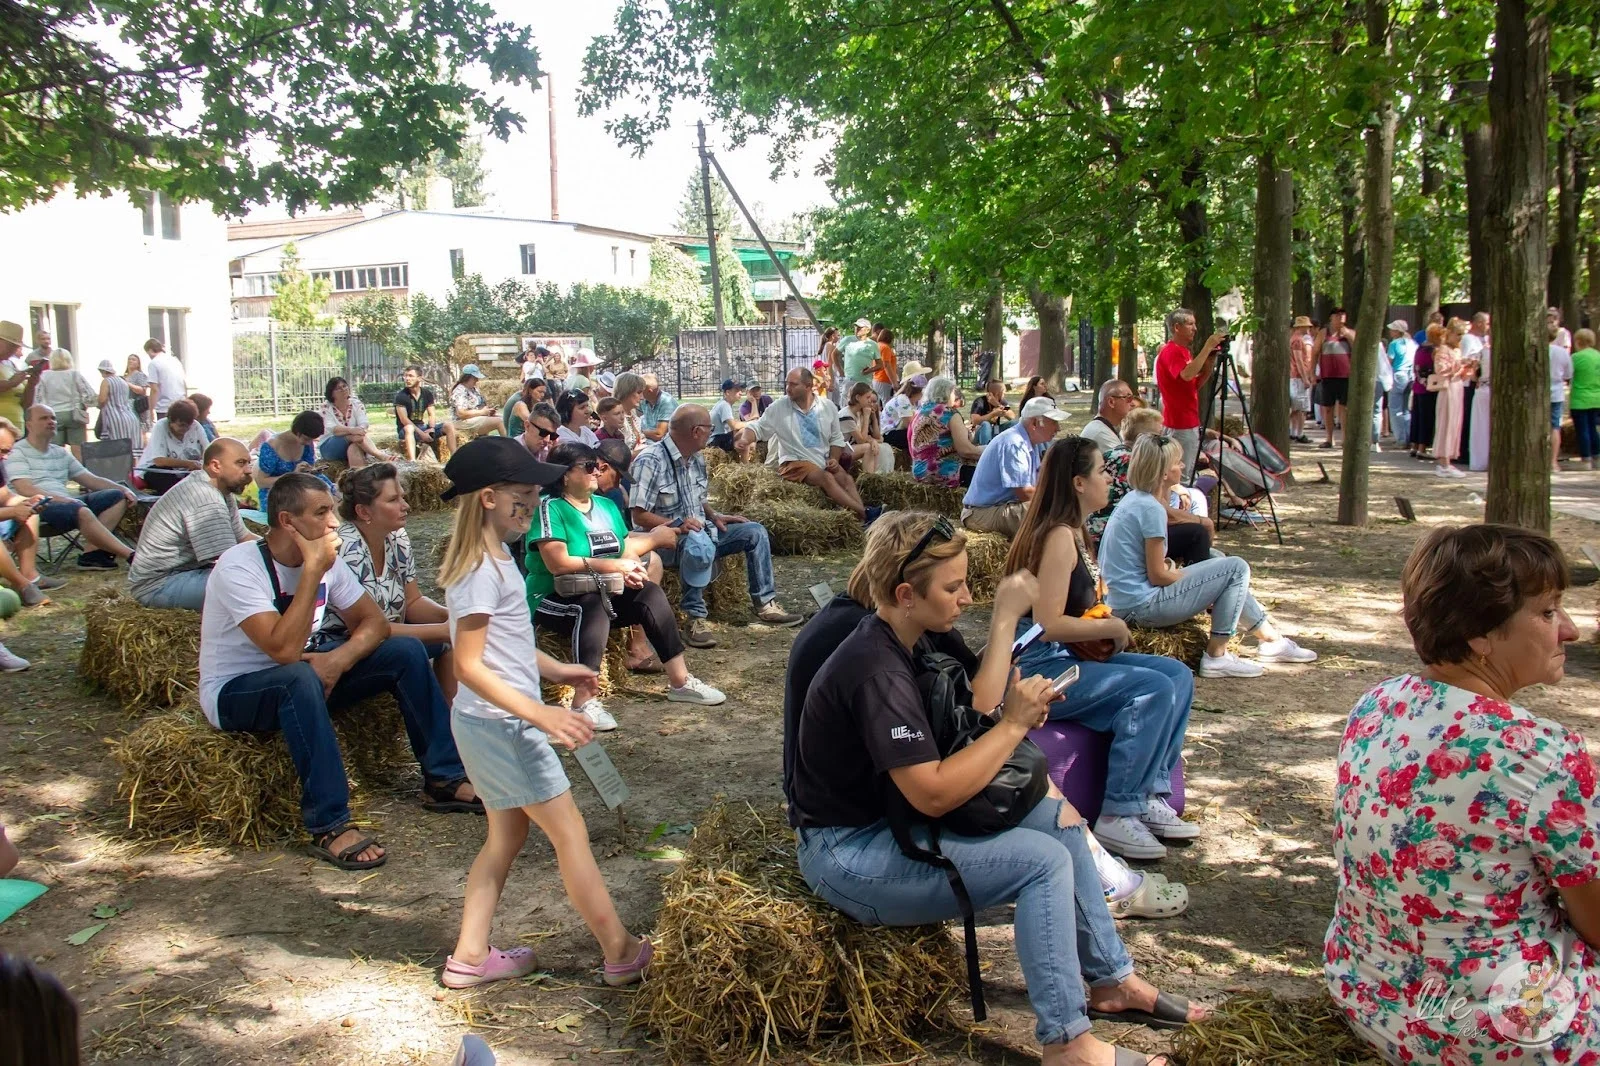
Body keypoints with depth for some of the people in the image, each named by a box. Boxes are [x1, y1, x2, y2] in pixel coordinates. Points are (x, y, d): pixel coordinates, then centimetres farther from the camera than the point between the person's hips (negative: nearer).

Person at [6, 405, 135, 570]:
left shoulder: (61, 453, 25)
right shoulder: (17, 453, 3)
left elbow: (91, 480, 22)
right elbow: (25, 489, -12)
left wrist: (122, 488, 6)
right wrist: (56, 498, -26)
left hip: (65, 503, 8)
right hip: (37, 507, -8)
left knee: (116, 496, -10)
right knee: (80, 510, -37)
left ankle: (92, 554, -28)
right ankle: (130, 555, -37)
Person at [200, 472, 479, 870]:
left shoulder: (325, 559, -5)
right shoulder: (239, 566, -26)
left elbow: (374, 622, -1)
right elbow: (284, 649, -36)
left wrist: (337, 659, -21)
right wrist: (312, 572, -32)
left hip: (302, 675, 7)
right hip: (234, 691, -7)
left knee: (406, 651, -9)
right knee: (300, 678, -39)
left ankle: (443, 780, -2)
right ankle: (329, 827, -34)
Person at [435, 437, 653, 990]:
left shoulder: (491, 559, 8)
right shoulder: (483, 571, -22)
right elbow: (468, 665, -25)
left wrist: (552, 668, 26)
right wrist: (540, 714, -31)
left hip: (487, 722, 10)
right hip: (501, 723, -10)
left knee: (507, 835, 18)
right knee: (569, 833, 0)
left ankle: (469, 956, 24)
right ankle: (623, 954, 11)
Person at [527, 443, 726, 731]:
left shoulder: (606, 506, 12)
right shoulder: (550, 507, -12)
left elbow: (628, 550, 11)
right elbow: (557, 563, -22)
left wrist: (631, 568, -14)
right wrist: (613, 566, -18)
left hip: (603, 592, 7)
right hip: (553, 598, -7)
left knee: (650, 592, -13)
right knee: (592, 607, -36)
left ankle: (679, 681, -10)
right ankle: (584, 700, -41)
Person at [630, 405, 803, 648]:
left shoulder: (696, 459, 8)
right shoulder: (650, 461, -19)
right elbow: (639, 516, -21)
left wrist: (715, 517, 2)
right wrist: (678, 524, -32)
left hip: (699, 530, 9)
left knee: (755, 532, 1)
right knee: (700, 545, -40)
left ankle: (765, 603, 8)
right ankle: (694, 618, -29)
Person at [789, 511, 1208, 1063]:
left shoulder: (900, 644, 5)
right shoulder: (875, 670, -26)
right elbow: (933, 794, -29)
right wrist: (1014, 723, -21)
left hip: (891, 817, 10)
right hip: (848, 853, -10)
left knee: (1061, 818, 7)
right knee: (1043, 860, -18)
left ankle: (1111, 980, 20)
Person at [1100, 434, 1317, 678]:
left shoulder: (1133, 499, 10)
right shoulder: (1151, 509, -18)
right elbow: (1157, 576, -16)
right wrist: (1189, 576, -1)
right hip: (1142, 607, -10)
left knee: (1218, 561, 22)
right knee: (1236, 568, -5)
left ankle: (1271, 639, 29)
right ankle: (1216, 656, -3)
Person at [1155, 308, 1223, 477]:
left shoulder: (1184, 351, 17)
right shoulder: (1171, 352, -14)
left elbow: (1195, 384, 20)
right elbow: (1187, 375, -32)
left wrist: (1210, 363, 5)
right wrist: (1208, 347, -28)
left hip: (1191, 422, 10)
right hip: (1179, 423, -10)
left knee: (1189, 472, 12)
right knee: (1181, 475, -9)